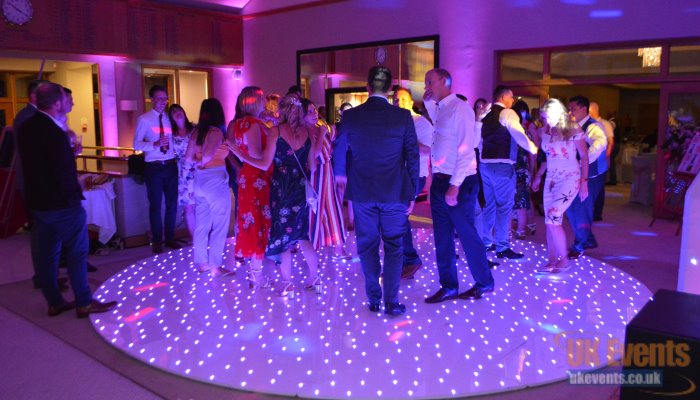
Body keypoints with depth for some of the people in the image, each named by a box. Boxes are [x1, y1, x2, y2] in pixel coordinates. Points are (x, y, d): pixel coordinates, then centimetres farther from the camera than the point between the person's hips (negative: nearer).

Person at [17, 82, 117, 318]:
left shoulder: (26, 128, 5)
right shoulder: (54, 132, -22)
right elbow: (64, 172, -22)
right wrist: (74, 196, -10)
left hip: (36, 201, 8)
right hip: (61, 203, -8)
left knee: (45, 254, 13)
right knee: (77, 252, 3)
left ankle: (54, 302, 24)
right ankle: (84, 303, 11)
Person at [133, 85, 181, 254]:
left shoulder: (170, 118, 10)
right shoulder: (144, 119, -3)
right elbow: (136, 144, -9)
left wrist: (177, 158, -1)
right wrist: (155, 144, -23)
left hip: (170, 165, 4)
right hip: (154, 167, -4)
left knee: (172, 203, 10)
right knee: (155, 205, 6)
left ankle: (170, 238, 25)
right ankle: (157, 241, 21)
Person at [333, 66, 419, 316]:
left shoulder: (350, 116, -3)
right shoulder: (403, 117, -6)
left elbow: (340, 152, 9)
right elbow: (412, 157, -3)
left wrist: (341, 174, 29)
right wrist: (412, 193, 5)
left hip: (361, 192, 1)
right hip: (395, 193, -1)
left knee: (367, 246, 12)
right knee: (393, 247, 9)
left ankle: (373, 299, 20)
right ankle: (391, 302, 10)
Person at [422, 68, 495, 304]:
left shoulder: (460, 108, -12)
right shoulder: (439, 110, 11)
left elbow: (465, 150, -18)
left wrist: (455, 185, -21)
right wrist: (428, 103, 16)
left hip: (459, 183, -8)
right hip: (439, 181, 8)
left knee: (466, 234, 4)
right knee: (442, 237, 12)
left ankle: (484, 283, 23)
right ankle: (449, 286, 24)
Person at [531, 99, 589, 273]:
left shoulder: (573, 129, -9)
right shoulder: (544, 132, 6)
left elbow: (584, 156, -7)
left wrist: (584, 182, -12)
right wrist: (538, 176, 15)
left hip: (569, 178, -6)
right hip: (551, 179, 6)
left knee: (552, 219, -13)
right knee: (550, 221, 2)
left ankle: (563, 260, 2)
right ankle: (552, 260, 10)